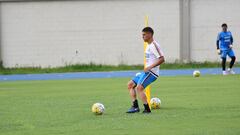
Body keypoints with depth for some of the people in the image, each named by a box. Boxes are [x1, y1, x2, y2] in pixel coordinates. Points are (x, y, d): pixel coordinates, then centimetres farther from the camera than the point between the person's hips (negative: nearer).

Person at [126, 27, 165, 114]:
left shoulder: (154, 45, -13)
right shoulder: (149, 45, 17)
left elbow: (161, 59, -20)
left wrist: (149, 67, -23)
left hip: (152, 72, -11)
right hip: (147, 72, 11)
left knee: (139, 87, -23)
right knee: (130, 85, 9)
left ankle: (147, 109, -16)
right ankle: (135, 106, 3)